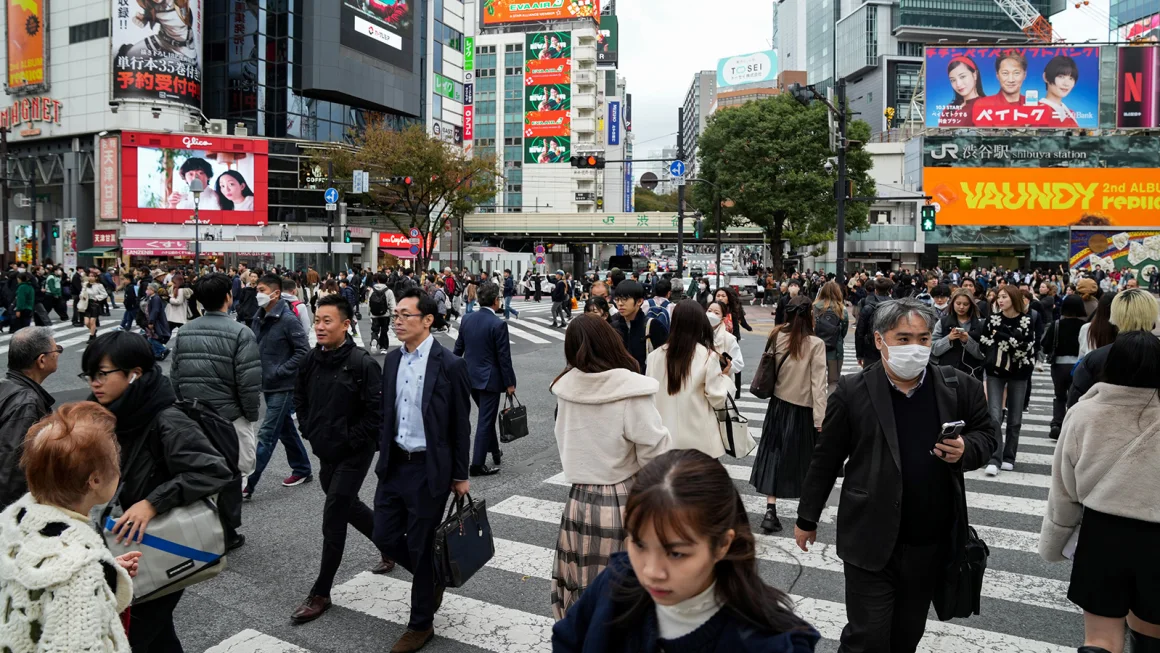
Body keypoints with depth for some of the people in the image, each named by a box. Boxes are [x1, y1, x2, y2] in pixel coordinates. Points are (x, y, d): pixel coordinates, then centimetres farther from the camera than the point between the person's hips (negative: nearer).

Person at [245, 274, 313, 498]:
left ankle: (247, 485, -3)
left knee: (266, 435, -6)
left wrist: (278, 371, -18)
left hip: (283, 387, -8)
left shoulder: (288, 319, -15)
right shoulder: (259, 318, 7)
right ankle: (302, 470, 33)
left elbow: (303, 351, -16)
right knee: (285, 430, 18)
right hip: (268, 386, 8)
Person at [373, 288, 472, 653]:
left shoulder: (449, 365, -13)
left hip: (430, 469, -6)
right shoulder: (392, 360, 5)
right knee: (385, 536, 10)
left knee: (420, 546, 5)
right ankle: (432, 576, 38)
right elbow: (387, 414, 13)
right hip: (394, 465, 6)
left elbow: (461, 425, -9)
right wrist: (384, 456, 13)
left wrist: (460, 476, -5)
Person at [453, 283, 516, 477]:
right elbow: (504, 357, -16)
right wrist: (509, 383, -8)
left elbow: (458, 349, 9)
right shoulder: (498, 324, -18)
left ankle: (495, 451, 38)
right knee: (485, 420, 1)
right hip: (489, 378, -7)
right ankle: (477, 464, 5)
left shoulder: (467, 320, 2)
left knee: (486, 416, 23)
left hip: (470, 377, 7)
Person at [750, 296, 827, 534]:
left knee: (774, 455, 7)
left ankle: (771, 511, -1)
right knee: (802, 458, 15)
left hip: (779, 404, 3)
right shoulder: (815, 344, -14)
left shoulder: (778, 337, -5)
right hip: (803, 409, -3)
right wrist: (820, 418, -14)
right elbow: (818, 383, -15)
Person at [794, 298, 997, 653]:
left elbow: (986, 434, 12)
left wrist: (966, 450, -12)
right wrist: (807, 518, 5)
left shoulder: (960, 387, -2)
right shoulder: (852, 392, -9)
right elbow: (826, 460, -2)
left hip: (933, 542, 3)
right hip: (871, 541, -3)